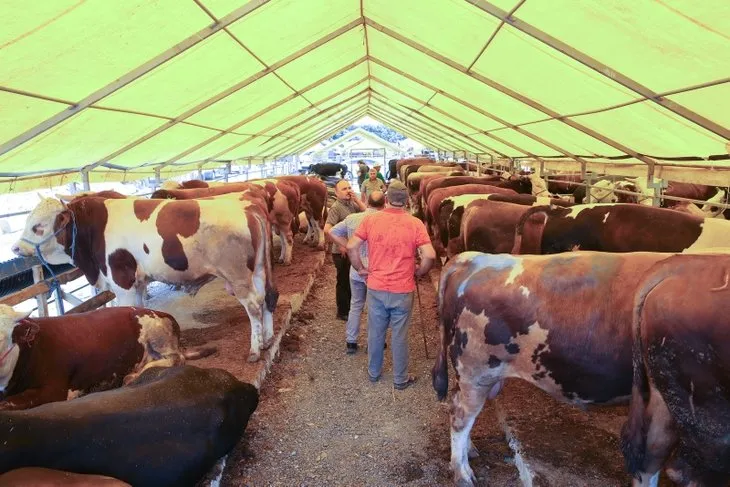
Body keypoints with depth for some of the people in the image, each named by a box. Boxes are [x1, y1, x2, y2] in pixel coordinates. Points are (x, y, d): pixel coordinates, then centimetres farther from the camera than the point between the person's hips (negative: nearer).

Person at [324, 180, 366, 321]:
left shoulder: (352, 204, 6)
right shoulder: (336, 208, -18)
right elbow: (327, 230, -27)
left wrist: (356, 199, -11)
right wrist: (340, 245, -21)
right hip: (343, 252, -7)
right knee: (343, 282, 6)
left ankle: (349, 308, 37)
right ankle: (342, 312, 20)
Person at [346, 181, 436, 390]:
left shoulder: (370, 220, -5)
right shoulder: (415, 224, -10)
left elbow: (351, 247, -6)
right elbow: (430, 256, -16)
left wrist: (361, 269, 7)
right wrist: (418, 272, 2)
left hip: (375, 288, 2)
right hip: (402, 290, -2)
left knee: (375, 332, 18)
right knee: (399, 336, 11)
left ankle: (373, 372, 35)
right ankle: (400, 379, 25)